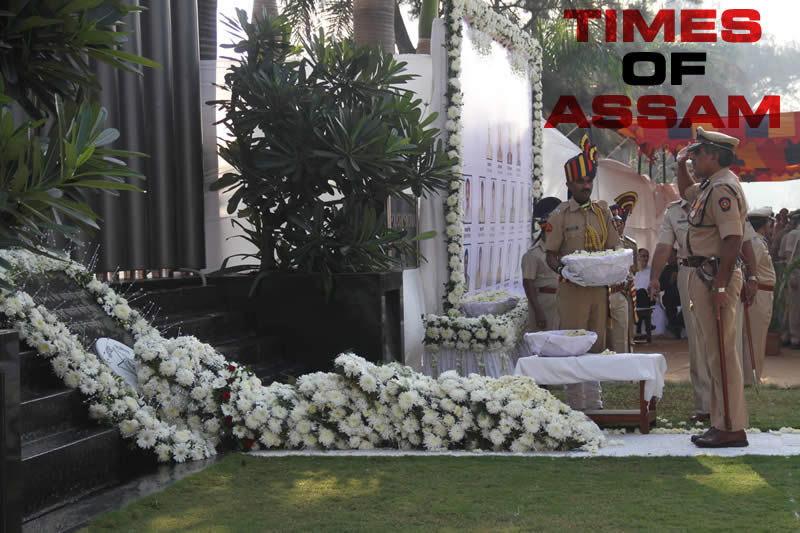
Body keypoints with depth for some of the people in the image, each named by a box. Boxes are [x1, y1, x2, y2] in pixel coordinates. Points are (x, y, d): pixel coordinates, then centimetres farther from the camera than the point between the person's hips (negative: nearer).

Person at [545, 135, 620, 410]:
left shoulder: (602, 212, 11)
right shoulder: (560, 214, -1)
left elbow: (612, 248, 15)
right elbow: (551, 254, -1)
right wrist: (562, 270, -21)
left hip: (599, 286, 4)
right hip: (572, 287, -4)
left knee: (597, 344, 9)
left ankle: (593, 400, 17)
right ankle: (576, 403, 2)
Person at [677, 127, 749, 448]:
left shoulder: (723, 188, -16)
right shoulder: (709, 185, 16)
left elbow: (733, 239, -24)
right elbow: (686, 191, 40)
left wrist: (720, 286, -27)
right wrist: (681, 165, 23)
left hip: (715, 276, -11)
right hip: (702, 275, 11)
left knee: (721, 353, -9)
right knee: (712, 354, 14)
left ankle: (732, 429, -6)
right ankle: (721, 423, 21)